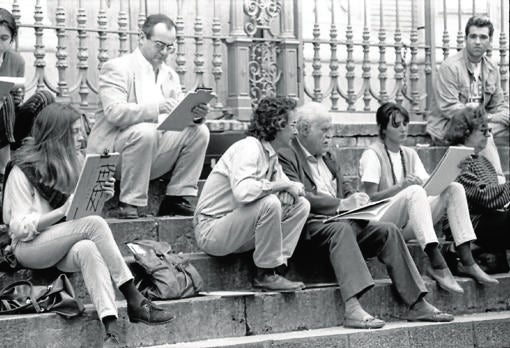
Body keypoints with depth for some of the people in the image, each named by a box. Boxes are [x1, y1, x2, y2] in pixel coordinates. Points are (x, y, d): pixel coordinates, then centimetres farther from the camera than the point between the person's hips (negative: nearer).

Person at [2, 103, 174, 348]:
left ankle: (111, 327, -50)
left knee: (88, 249, -34)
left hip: (66, 246, 5)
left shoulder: (74, 162, 11)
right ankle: (134, 301, -30)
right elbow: (21, 228, -13)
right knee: (95, 224, -30)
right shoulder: (23, 171, -9)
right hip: (30, 248, -5)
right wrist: (64, 210, -24)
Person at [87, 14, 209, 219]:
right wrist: (156, 109, -34)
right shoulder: (117, 68, -8)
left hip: (156, 146, 7)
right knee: (145, 132, -35)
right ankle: (129, 204, -27)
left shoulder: (170, 75, 14)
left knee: (199, 131, -9)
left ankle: (176, 199, -7)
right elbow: (114, 112, -23)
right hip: (112, 149, -7)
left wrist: (195, 114, -18)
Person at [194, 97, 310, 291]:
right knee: (269, 203, -32)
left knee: (300, 205, 2)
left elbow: (288, 189, 14)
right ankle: (266, 275, -17)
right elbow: (242, 191, -36)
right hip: (211, 230, -9)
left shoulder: (271, 154, 11)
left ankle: (276, 265, -5)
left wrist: (293, 189, -11)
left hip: (236, 230, 9)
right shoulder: (249, 148, -19)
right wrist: (284, 185, -25)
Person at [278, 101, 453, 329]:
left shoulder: (329, 157, 26)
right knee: (341, 229, -38)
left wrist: (357, 200, 1)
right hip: (312, 225, -8)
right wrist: (340, 205, -20)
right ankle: (352, 308, -51)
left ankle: (417, 304, -17)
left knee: (388, 231, -14)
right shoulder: (286, 157, -2)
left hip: (341, 219, 8)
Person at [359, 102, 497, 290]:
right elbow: (370, 197, -12)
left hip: (410, 223, 7)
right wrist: (401, 186, -25)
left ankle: (468, 262, -23)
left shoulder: (410, 154, 18)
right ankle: (437, 264, -46)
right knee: (415, 191, -34)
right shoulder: (372, 155, -3)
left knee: (454, 188, -11)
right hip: (382, 222, -7)